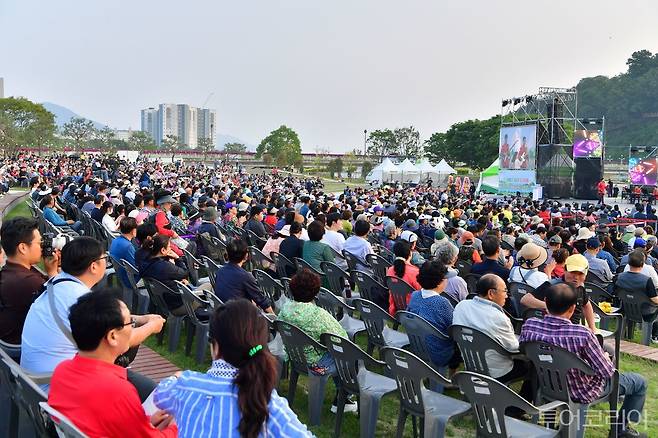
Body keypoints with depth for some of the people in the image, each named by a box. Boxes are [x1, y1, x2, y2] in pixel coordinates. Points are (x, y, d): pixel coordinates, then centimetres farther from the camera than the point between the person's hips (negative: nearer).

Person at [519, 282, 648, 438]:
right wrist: (606, 358, 0)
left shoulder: (529, 326, -22)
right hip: (583, 393, -5)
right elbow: (607, 372, -24)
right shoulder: (582, 335, -36)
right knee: (640, 382, 20)